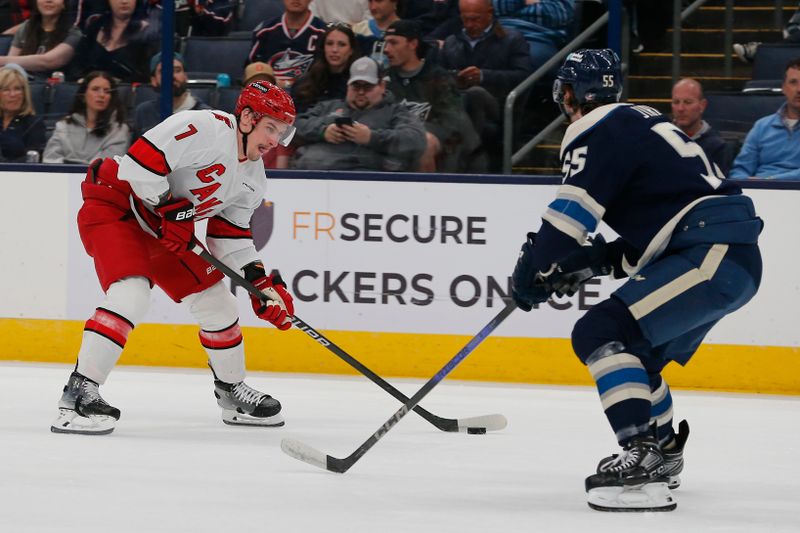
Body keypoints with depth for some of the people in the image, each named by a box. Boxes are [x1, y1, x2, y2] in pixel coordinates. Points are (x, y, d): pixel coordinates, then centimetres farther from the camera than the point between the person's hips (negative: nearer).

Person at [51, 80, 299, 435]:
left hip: (161, 228, 10)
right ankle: (79, 394, -29)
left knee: (215, 300, 11)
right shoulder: (206, 128, -24)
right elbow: (139, 160, -30)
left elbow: (230, 236, 10)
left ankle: (232, 392, 31)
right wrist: (170, 210, -24)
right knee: (132, 293, -29)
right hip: (114, 204, -10)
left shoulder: (252, 178, 5)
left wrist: (262, 283, -1)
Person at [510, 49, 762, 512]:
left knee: (603, 333, -17)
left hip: (710, 256, -10)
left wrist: (531, 271, 0)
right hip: (734, 256, 10)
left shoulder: (601, 131, -5)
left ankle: (642, 461, -27)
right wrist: (593, 261, 17)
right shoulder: (641, 124, 24)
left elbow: (570, 214, -13)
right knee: (635, 349, 24)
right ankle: (662, 452, 40)